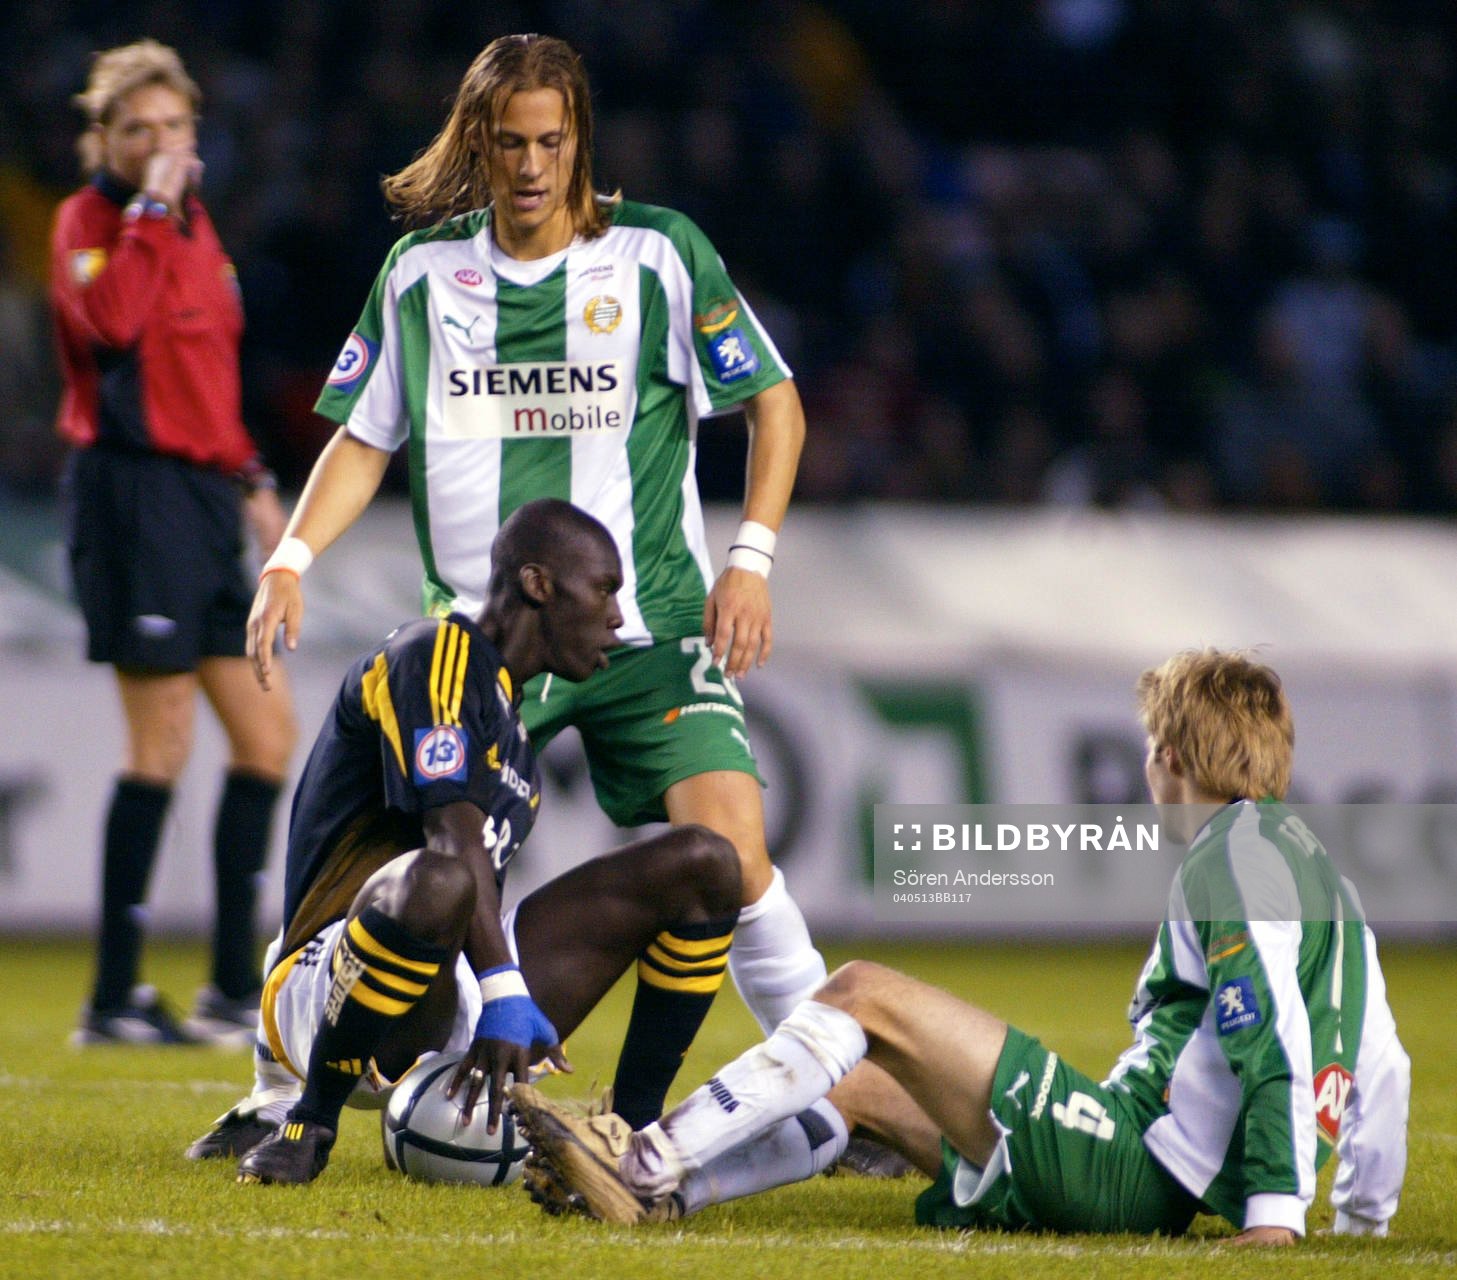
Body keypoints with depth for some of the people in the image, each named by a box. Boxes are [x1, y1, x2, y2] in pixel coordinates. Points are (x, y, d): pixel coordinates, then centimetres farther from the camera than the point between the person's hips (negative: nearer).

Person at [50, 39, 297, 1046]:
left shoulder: (195, 224, 17)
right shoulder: (92, 219, -7)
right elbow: (109, 321, -28)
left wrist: (251, 479, 20)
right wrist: (150, 210, -23)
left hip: (203, 493, 9)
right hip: (133, 489, -9)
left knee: (267, 735, 8)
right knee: (164, 744, -9)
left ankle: (235, 989, 13)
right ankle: (115, 998, -3)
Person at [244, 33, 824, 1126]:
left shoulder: (661, 254, -1)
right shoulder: (421, 272, 7)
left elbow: (775, 402, 4)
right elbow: (366, 438, 16)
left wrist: (751, 557, -7)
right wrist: (292, 559, 2)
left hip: (648, 631, -2)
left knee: (726, 846, -18)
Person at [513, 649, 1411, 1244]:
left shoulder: (1236, 861, -9)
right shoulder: (1319, 867, 19)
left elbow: (1275, 1043, -20)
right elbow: (1381, 1056, 19)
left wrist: (1276, 1213, -26)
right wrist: (1367, 1212, 26)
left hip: (1128, 1164, -10)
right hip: (1159, 1188, 10)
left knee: (867, 996, -8)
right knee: (863, 1085, 17)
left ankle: (646, 1163, -9)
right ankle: (662, 1193, 8)